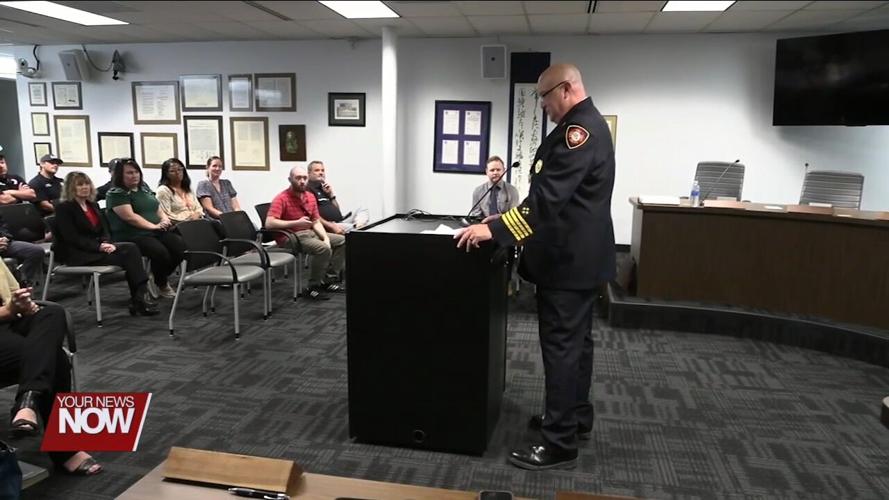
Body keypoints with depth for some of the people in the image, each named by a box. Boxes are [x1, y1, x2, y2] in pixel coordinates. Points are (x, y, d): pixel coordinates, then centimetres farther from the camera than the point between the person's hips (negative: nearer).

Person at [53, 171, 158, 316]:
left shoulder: (93, 205, 17)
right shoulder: (63, 208, -5)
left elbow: (102, 231, 14)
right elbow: (72, 238, -14)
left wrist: (106, 243, -9)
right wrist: (99, 247, -22)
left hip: (96, 248, 7)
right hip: (76, 254, -6)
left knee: (131, 248, -22)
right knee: (126, 255, -25)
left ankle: (140, 296, -31)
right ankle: (140, 297, -24)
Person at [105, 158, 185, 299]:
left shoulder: (145, 189, 20)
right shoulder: (116, 193, -3)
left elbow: (159, 210, 22)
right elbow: (130, 217, -15)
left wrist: (165, 219, -1)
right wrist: (154, 226, -17)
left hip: (157, 231, 7)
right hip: (132, 236, -7)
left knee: (181, 246, -20)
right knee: (160, 252, -32)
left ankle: (160, 278, 6)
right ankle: (162, 285, -2)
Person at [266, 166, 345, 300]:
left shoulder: (310, 197, 8)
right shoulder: (282, 199, -14)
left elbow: (316, 222, 12)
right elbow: (269, 223, -24)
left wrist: (326, 238, -6)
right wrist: (296, 223, -25)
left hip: (310, 233, 9)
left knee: (342, 240, 7)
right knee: (324, 249, -30)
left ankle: (329, 279, 7)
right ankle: (312, 288, -18)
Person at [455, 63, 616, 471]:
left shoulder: (579, 130, -19)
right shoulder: (585, 124, 15)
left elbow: (550, 194, -28)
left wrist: (495, 230, -27)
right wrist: (510, 218, 16)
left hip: (568, 257, -11)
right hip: (579, 253, 11)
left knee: (561, 346, -4)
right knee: (575, 340, 19)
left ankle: (560, 445, 7)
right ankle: (576, 418, 34)